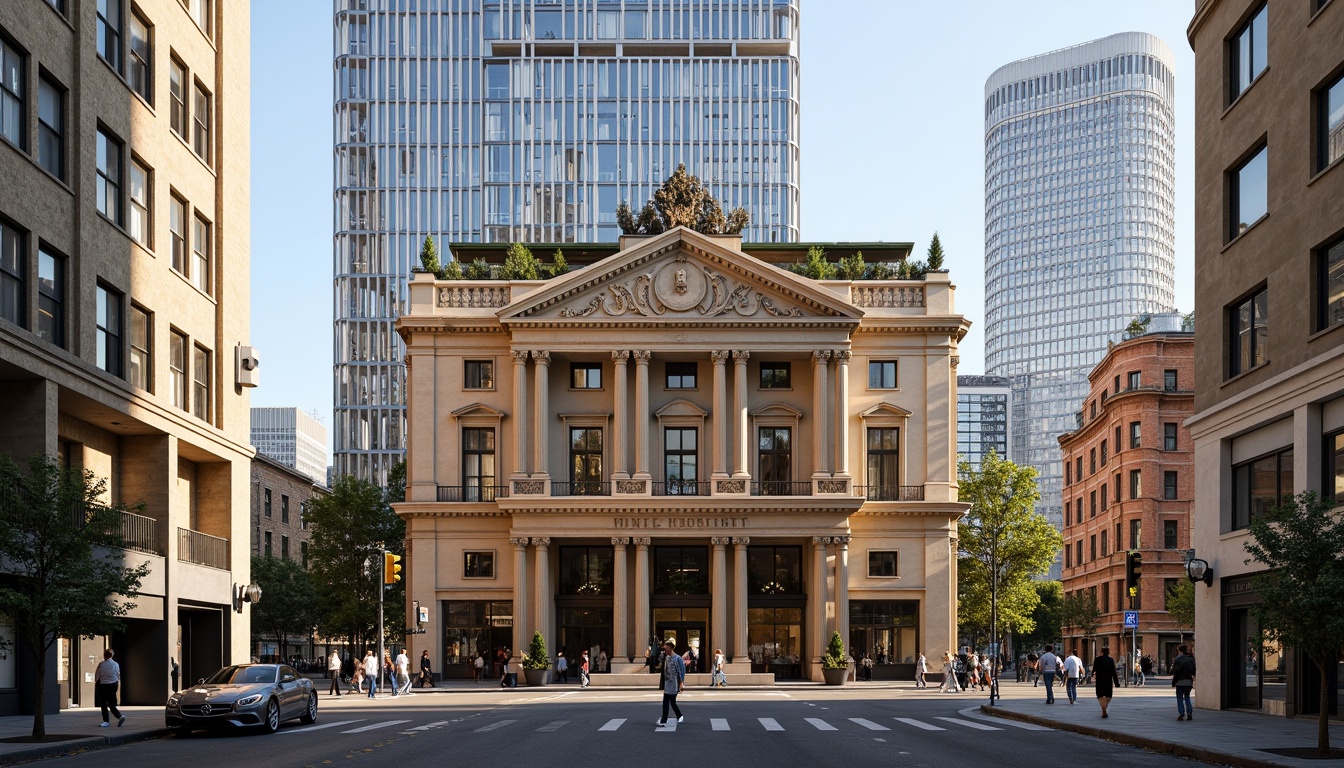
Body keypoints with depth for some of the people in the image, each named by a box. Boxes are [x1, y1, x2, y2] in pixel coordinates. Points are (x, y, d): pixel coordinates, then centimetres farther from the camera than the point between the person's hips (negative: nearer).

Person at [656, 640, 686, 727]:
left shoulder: (677, 658, -13)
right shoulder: (667, 658, 9)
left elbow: (682, 671, -11)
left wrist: (681, 684, -14)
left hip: (674, 684, -7)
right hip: (667, 683, 7)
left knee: (672, 702, -4)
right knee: (665, 702, 7)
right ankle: (663, 721, 13)